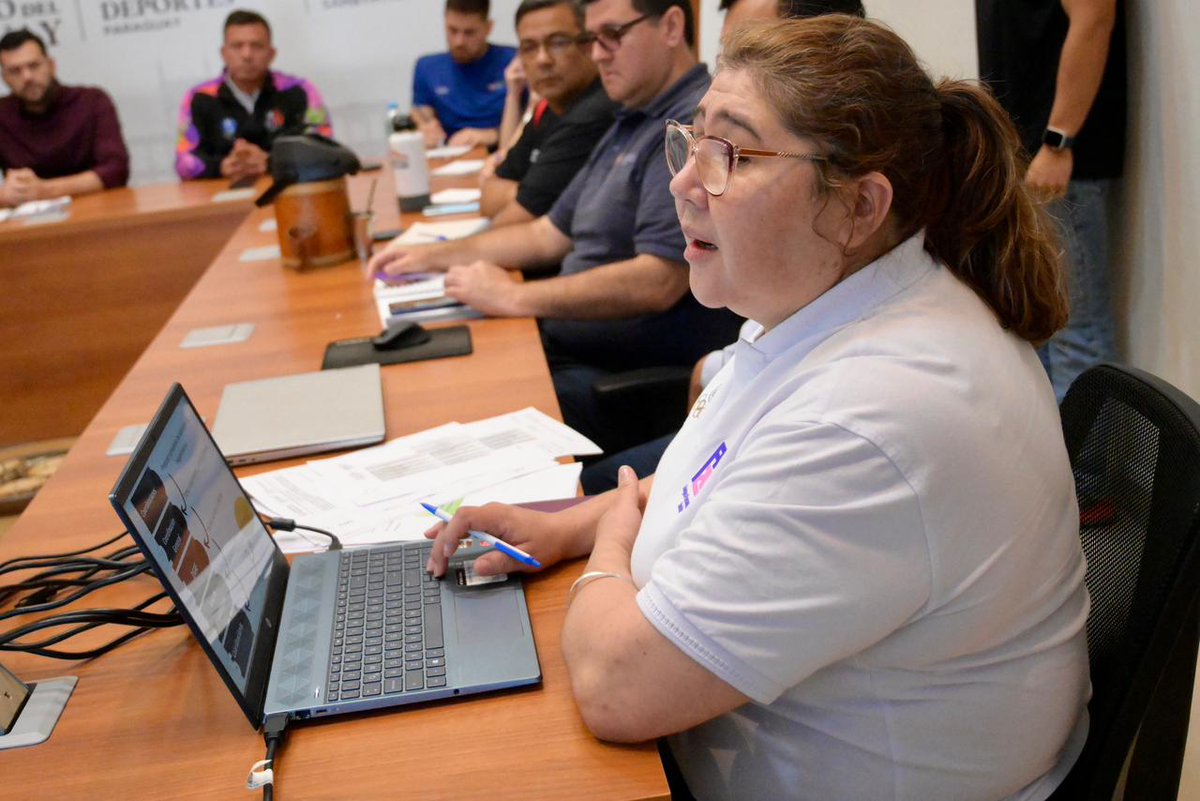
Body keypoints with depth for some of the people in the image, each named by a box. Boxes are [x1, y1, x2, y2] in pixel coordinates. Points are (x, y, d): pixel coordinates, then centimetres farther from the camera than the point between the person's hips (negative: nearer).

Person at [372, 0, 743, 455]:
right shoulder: (632, 125, 19)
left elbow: (657, 283, -25)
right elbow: (551, 234, 24)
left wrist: (515, 298, -19)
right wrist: (435, 256, 14)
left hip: (635, 377, -10)